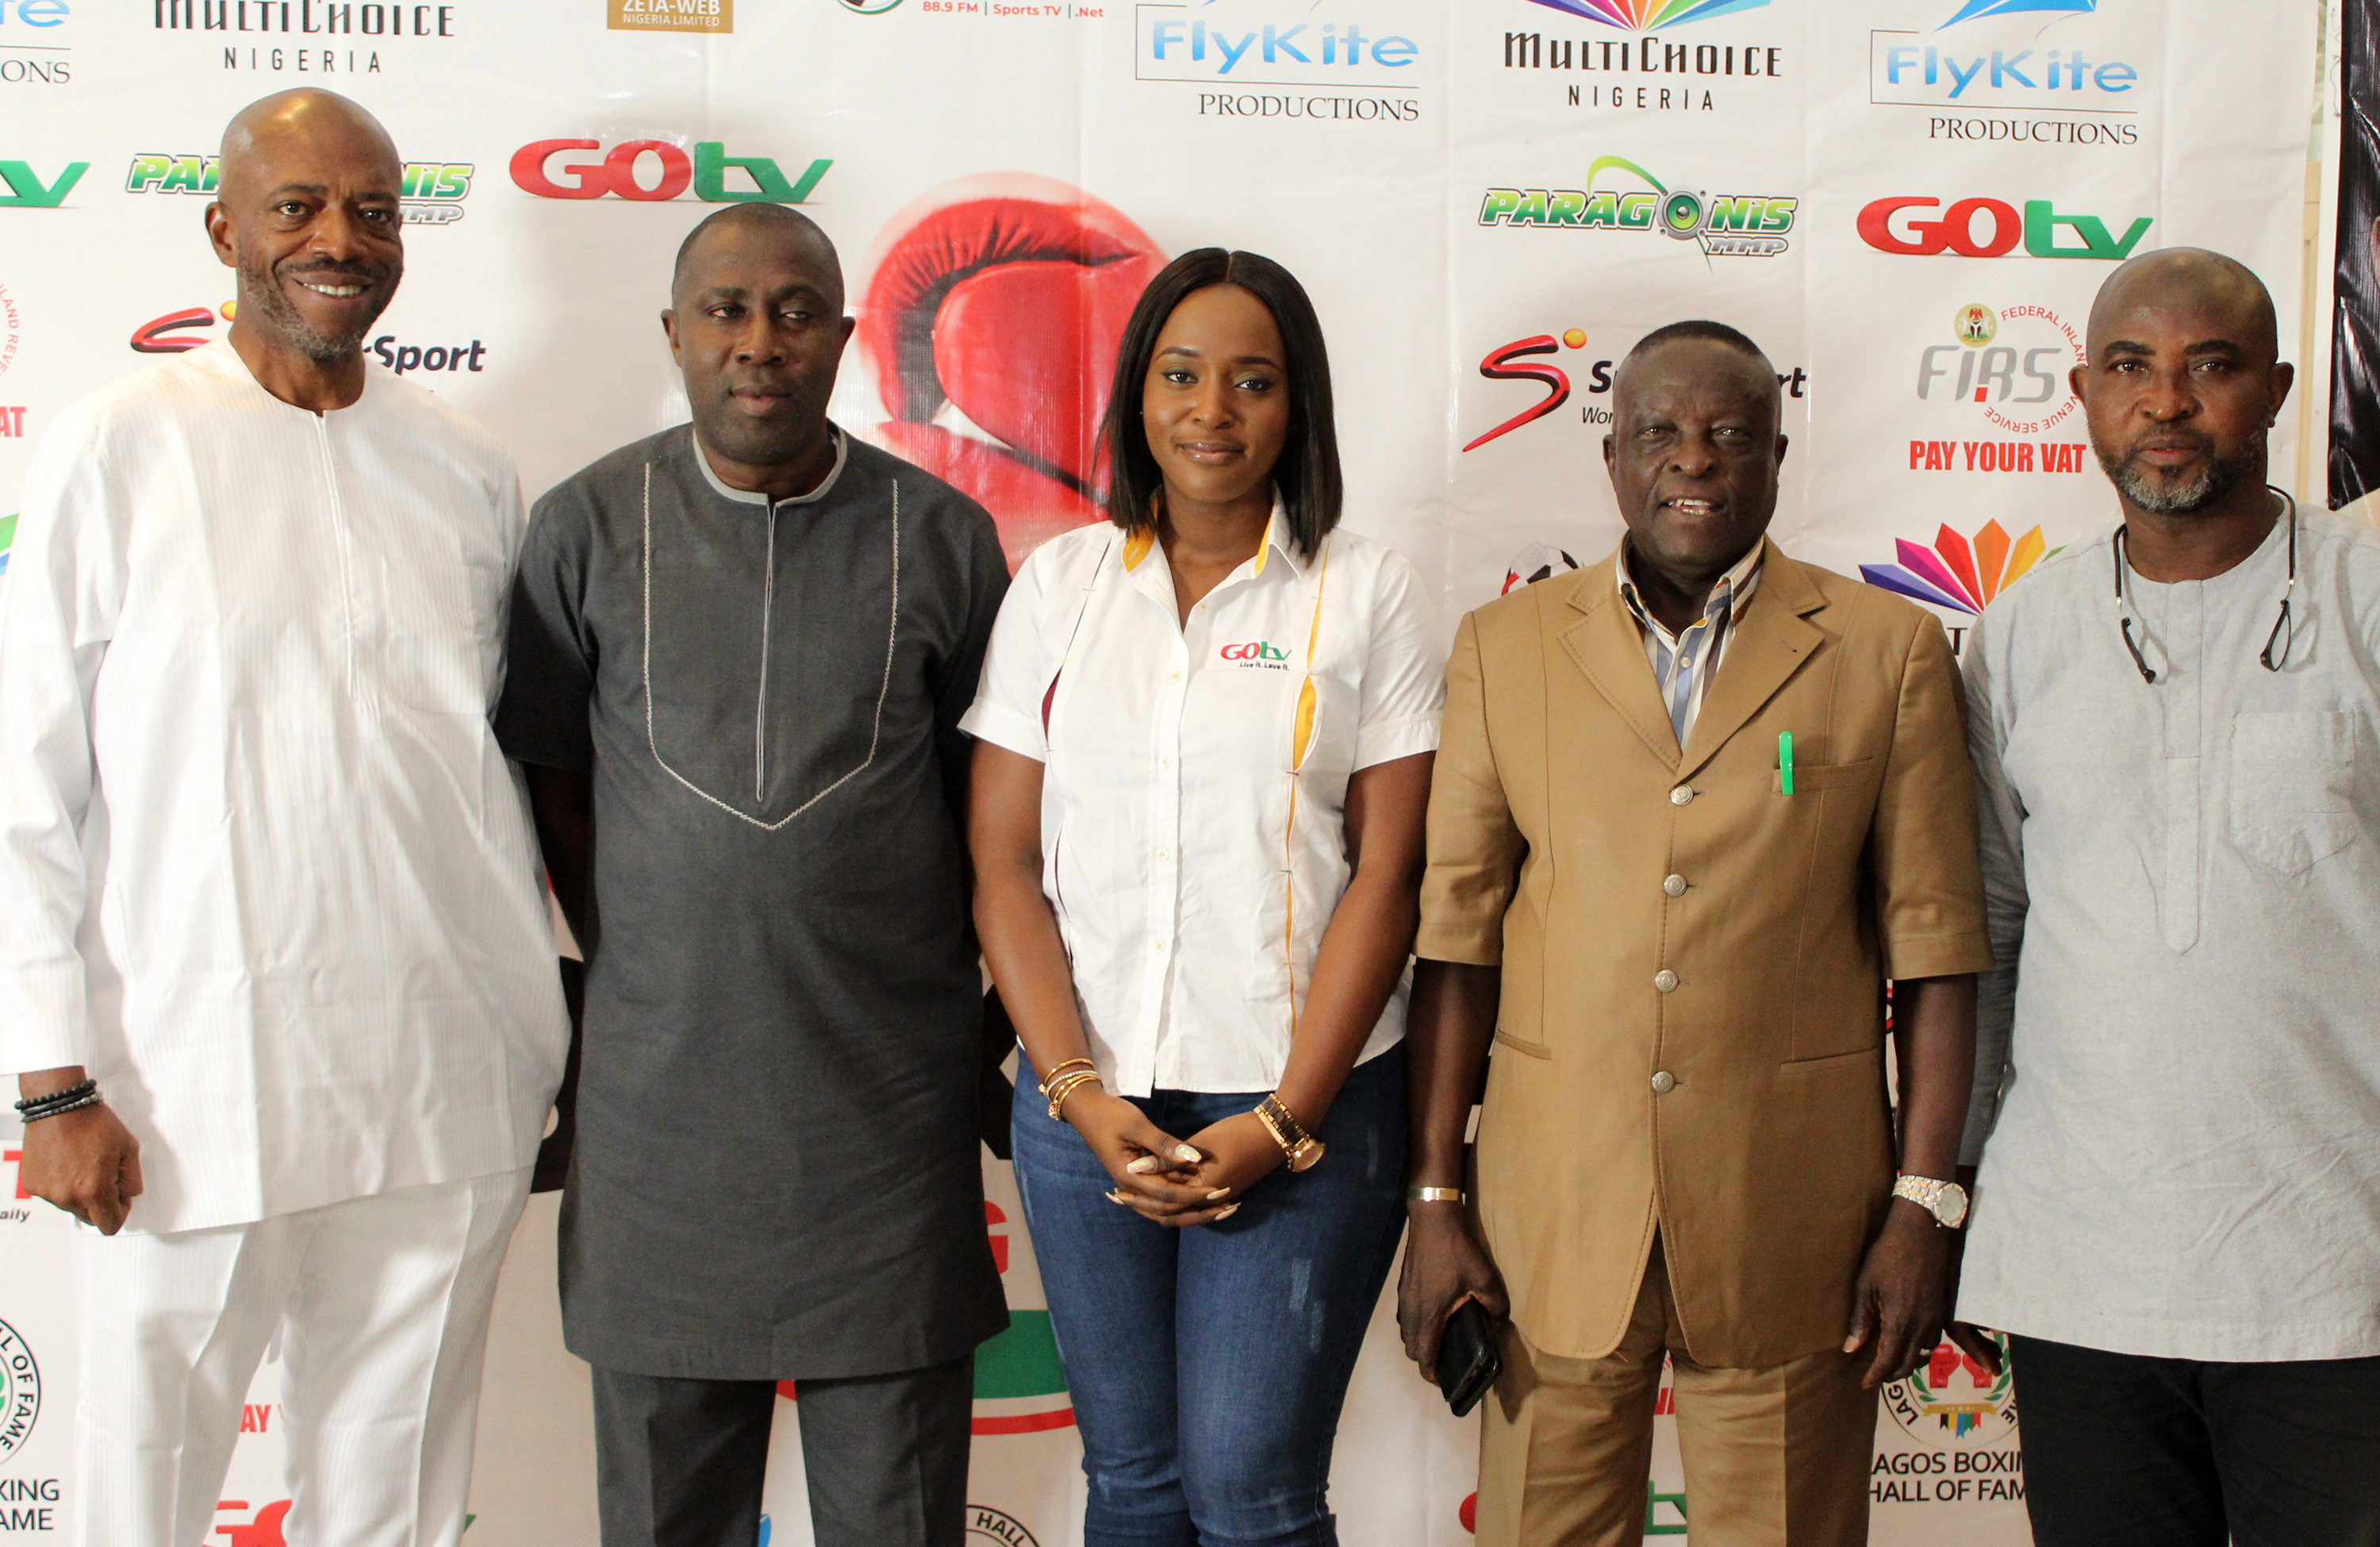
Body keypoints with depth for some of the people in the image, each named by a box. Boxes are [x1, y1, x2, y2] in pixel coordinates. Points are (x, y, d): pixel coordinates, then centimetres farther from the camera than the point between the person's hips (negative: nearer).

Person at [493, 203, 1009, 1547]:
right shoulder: (589, 527, 2)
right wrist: (635, 972, 3)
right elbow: (555, 784, 8)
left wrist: (975, 1004, 3)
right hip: (658, 1088, 1)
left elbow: (986, 797, 7)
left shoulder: (943, 535, 1)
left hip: (893, 1090, 0)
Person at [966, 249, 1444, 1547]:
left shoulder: (1366, 596, 0)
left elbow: (1385, 875, -3)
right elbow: (1003, 867, 3)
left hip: (1302, 1108, -2)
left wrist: (1283, 1121, -9)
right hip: (1084, 1103, 3)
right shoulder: (1058, 585, 6)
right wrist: (1085, 1095, -6)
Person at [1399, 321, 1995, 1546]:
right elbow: (1455, 933, 3)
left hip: (1791, 1205, 0)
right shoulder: (1506, 645, 6)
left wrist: (1923, 1205, -2)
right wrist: (1435, 1200, 0)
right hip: (1554, 1203, 1)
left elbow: (1932, 947, 2)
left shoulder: (1888, 650, 4)